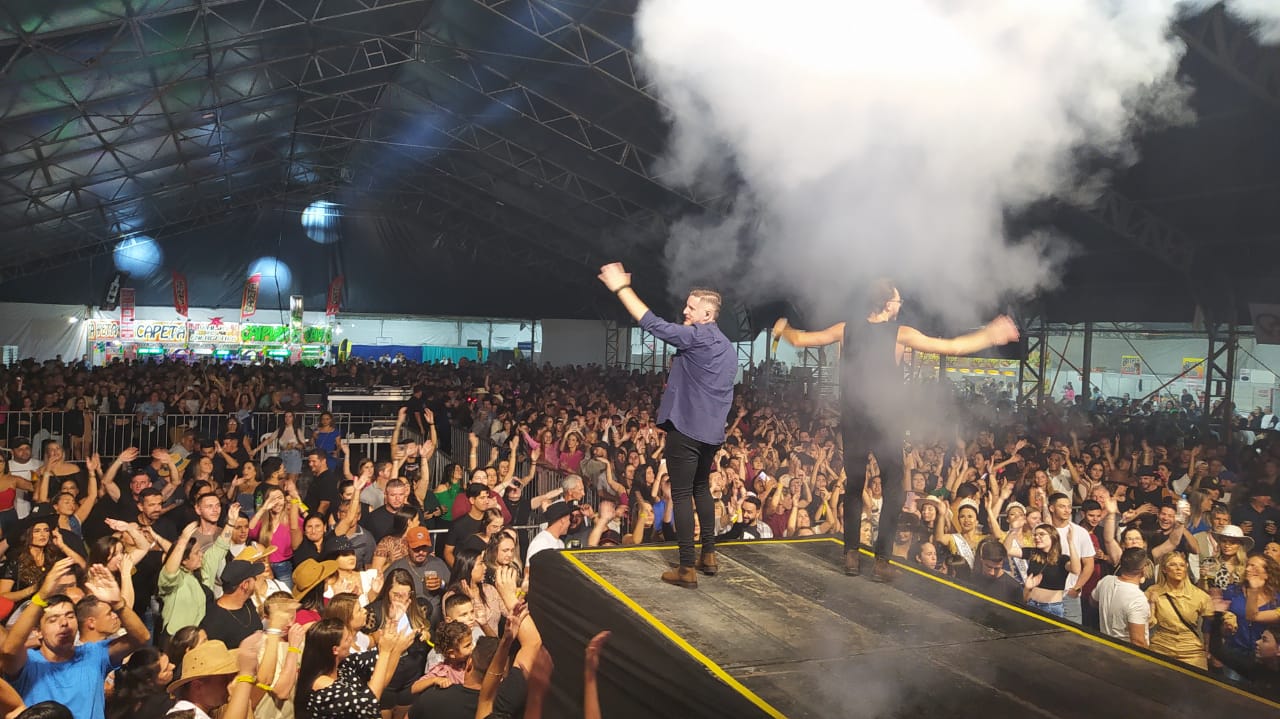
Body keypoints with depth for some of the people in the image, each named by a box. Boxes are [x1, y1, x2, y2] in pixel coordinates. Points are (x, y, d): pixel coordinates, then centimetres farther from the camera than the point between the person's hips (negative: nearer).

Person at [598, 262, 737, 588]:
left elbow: (653, 324, -19)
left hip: (686, 429, -9)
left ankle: (687, 568, 0)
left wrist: (621, 286, -15)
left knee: (682, 495, -2)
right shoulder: (728, 347, 15)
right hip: (712, 430, 9)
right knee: (702, 488, 22)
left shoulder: (697, 336, -14)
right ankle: (709, 555, 26)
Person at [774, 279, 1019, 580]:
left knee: (853, 487, 14)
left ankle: (851, 554, 11)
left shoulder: (845, 330, 0)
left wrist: (783, 329, 31)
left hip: (852, 422, 3)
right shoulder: (900, 334, -10)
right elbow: (953, 347, -9)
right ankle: (882, 558, 3)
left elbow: (800, 339, 10)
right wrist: (990, 336, 3)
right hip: (886, 424, -3)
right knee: (893, 488, 8)